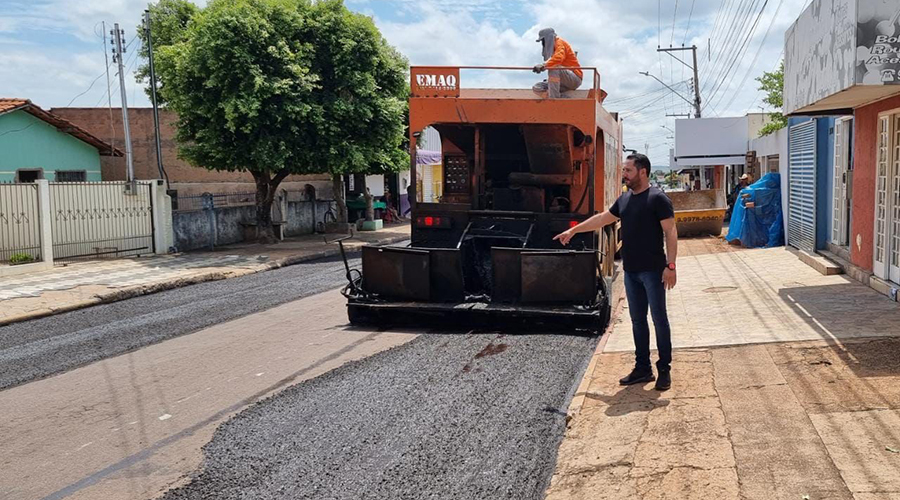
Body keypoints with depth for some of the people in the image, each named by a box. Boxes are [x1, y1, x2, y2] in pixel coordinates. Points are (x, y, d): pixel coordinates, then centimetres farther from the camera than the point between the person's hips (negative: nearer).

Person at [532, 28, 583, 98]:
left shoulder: (560, 43, -6)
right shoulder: (551, 48, 22)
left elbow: (558, 58, -28)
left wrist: (544, 65, -41)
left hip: (575, 78, -9)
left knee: (553, 68, -35)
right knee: (536, 87, -1)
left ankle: (554, 99, -37)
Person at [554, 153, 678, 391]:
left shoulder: (658, 199, -10)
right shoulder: (624, 199, 12)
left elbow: (670, 233, -13)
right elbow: (602, 218, 22)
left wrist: (670, 266, -18)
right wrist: (574, 230, 23)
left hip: (652, 271, -7)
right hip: (631, 271, 7)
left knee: (659, 319, 1)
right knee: (637, 320, 11)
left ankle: (664, 369, 11)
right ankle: (642, 368, 19)